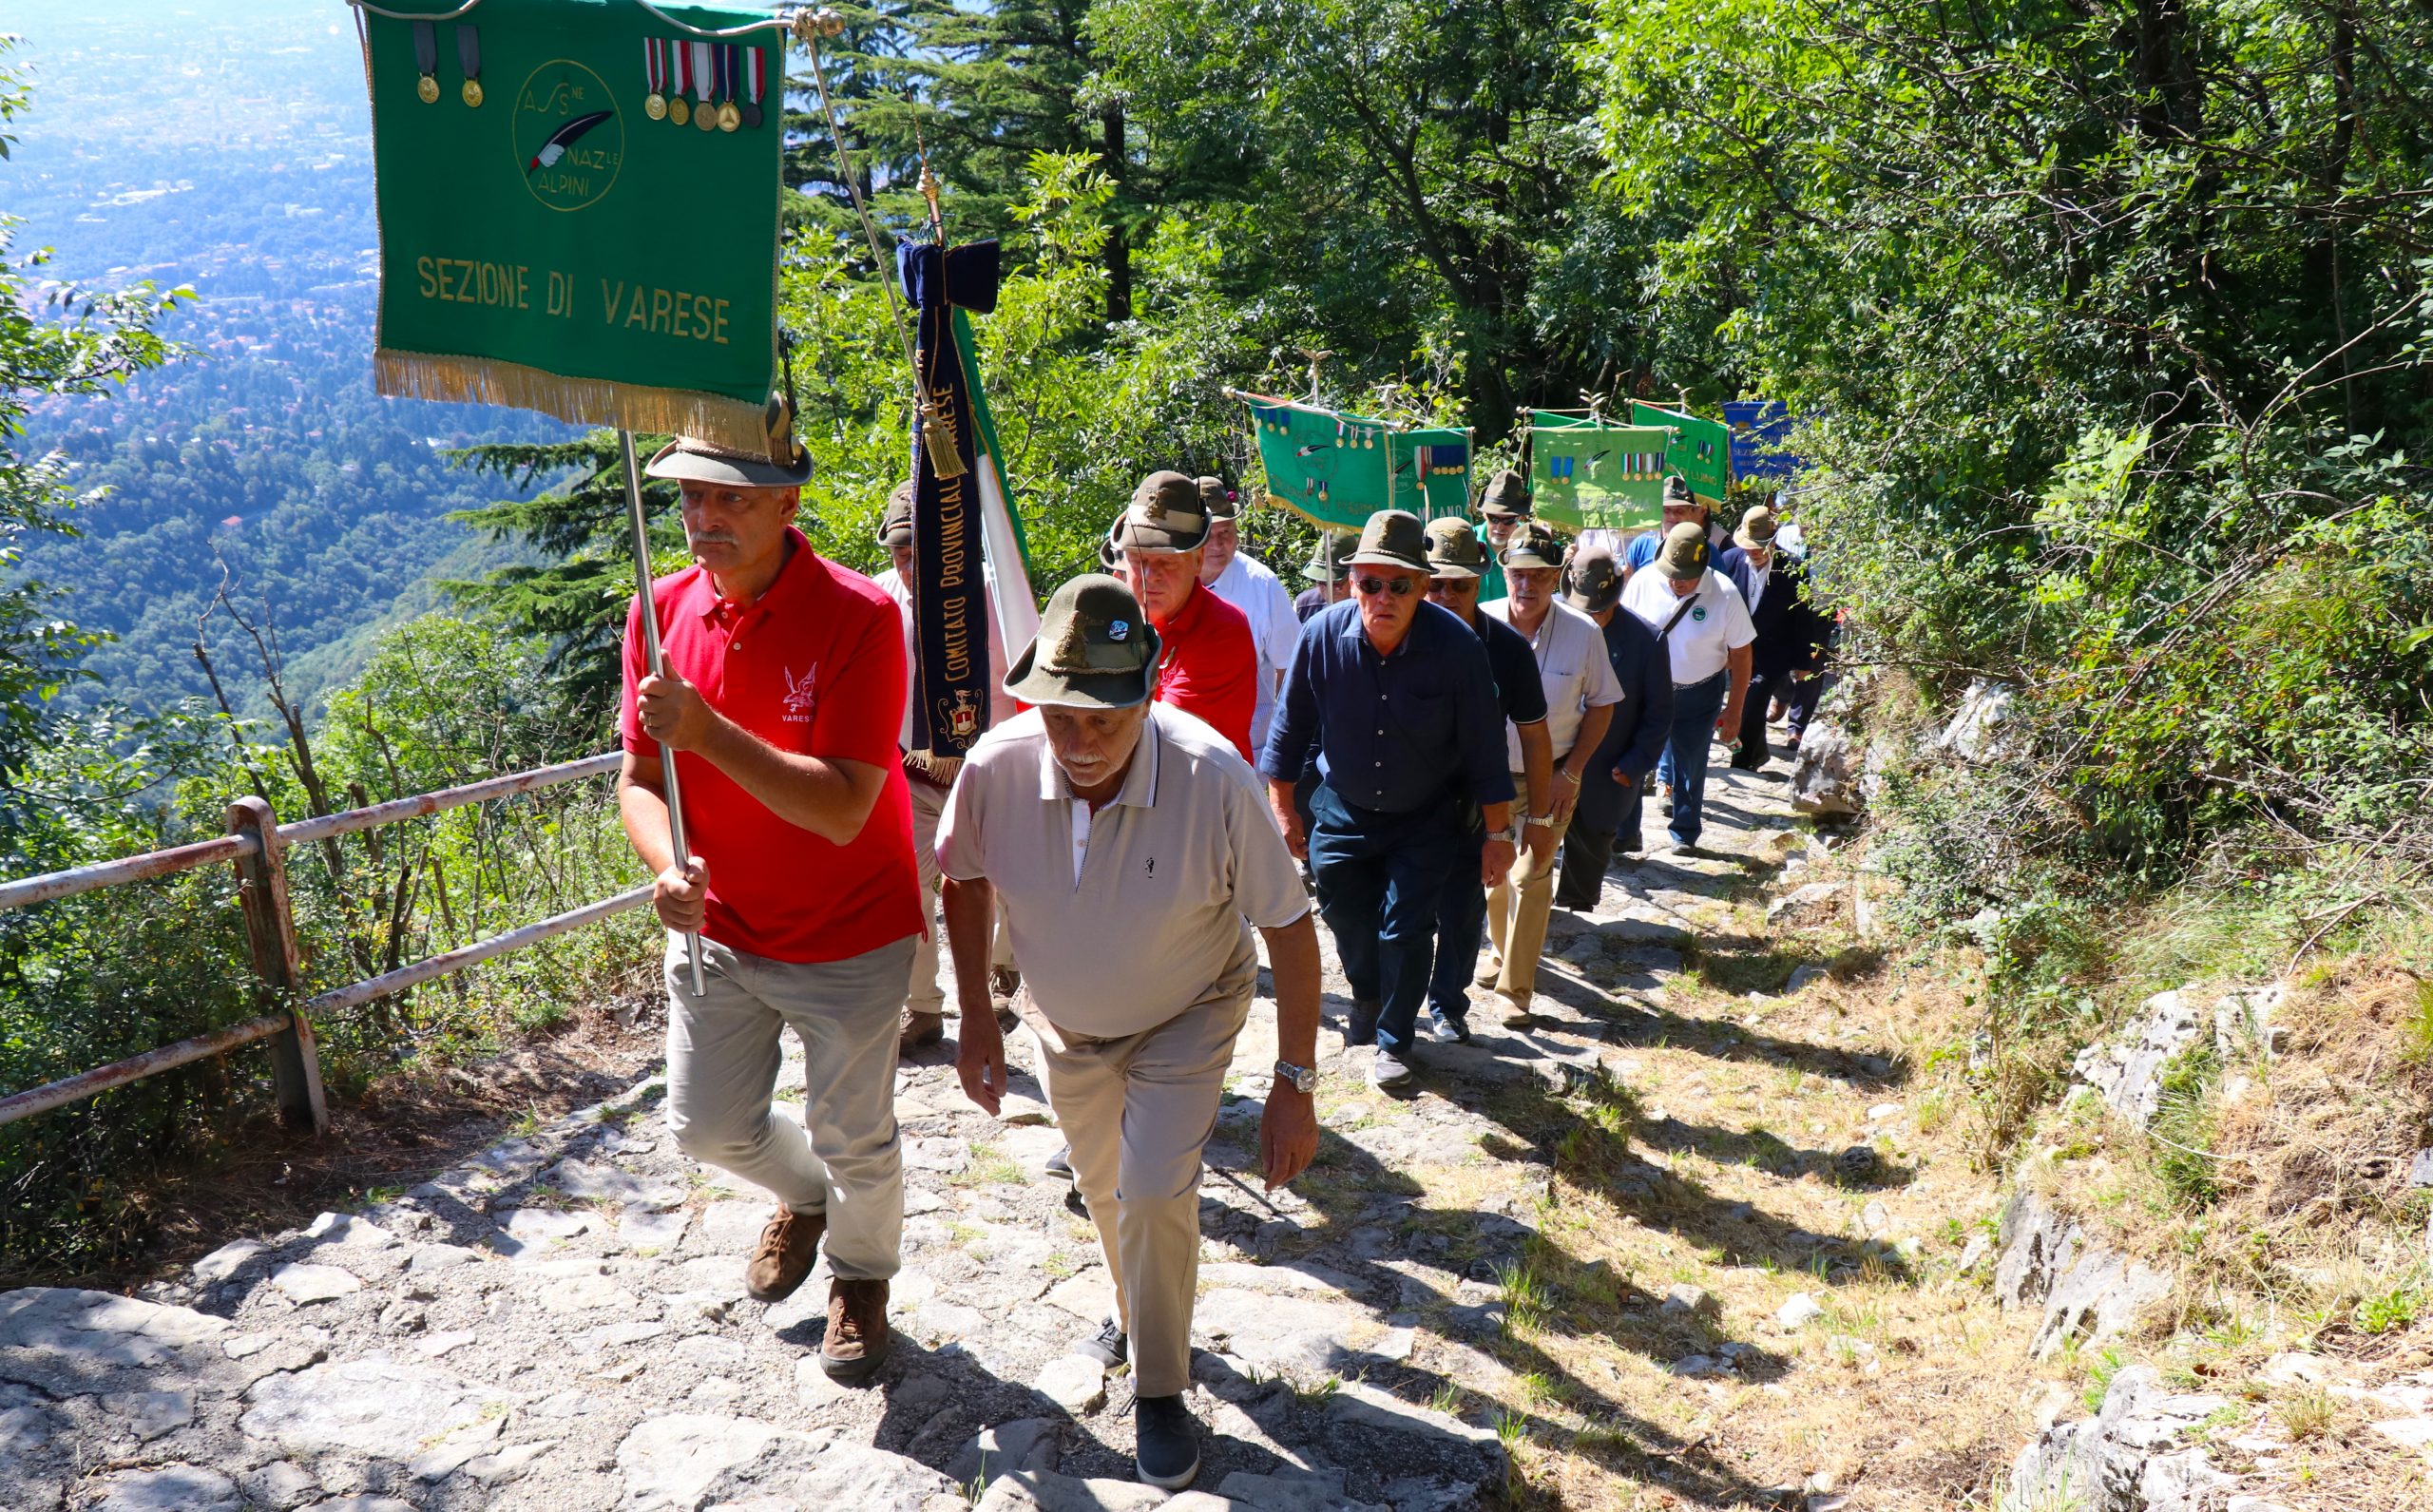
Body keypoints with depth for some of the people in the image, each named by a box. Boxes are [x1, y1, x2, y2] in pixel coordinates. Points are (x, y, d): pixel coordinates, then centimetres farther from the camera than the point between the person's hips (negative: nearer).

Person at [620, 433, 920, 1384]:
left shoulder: (859, 618, -23)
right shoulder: (661, 612, -6)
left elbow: (843, 810, -29)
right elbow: (640, 777, -3)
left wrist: (706, 731, -36)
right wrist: (670, 866, -23)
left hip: (847, 939, -4)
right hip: (716, 927, 5)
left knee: (853, 1142, 11)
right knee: (708, 1127, 14)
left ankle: (861, 1277, 42)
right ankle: (805, 1195, 48)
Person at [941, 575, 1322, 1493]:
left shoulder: (1213, 779, -35)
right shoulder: (997, 767, -29)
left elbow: (1290, 927, -24)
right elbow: (965, 881, -6)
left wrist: (1295, 1085, -22)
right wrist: (976, 1019, -4)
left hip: (1186, 1019, -3)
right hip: (1063, 1021, 3)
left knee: (1156, 1192, -16)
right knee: (1103, 1184, 22)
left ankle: (1160, 1391, 10)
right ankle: (1137, 1310, 53)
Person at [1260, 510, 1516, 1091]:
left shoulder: (1457, 646, -23)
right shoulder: (1321, 637, -19)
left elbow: (1483, 749, -14)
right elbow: (1290, 729, -4)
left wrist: (1498, 833, -9)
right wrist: (1283, 810, 1)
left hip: (1426, 821, -2)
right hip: (1342, 813, 2)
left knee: (1406, 928, -4)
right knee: (1348, 919, 15)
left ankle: (1394, 1039, 21)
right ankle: (1368, 999, 47)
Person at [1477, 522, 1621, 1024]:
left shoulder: (1583, 632, -12)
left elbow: (1601, 704, -1)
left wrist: (1572, 773, -7)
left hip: (1550, 778, -2)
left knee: (1530, 877, -5)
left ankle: (1515, 988, 6)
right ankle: (1501, 949, 43)